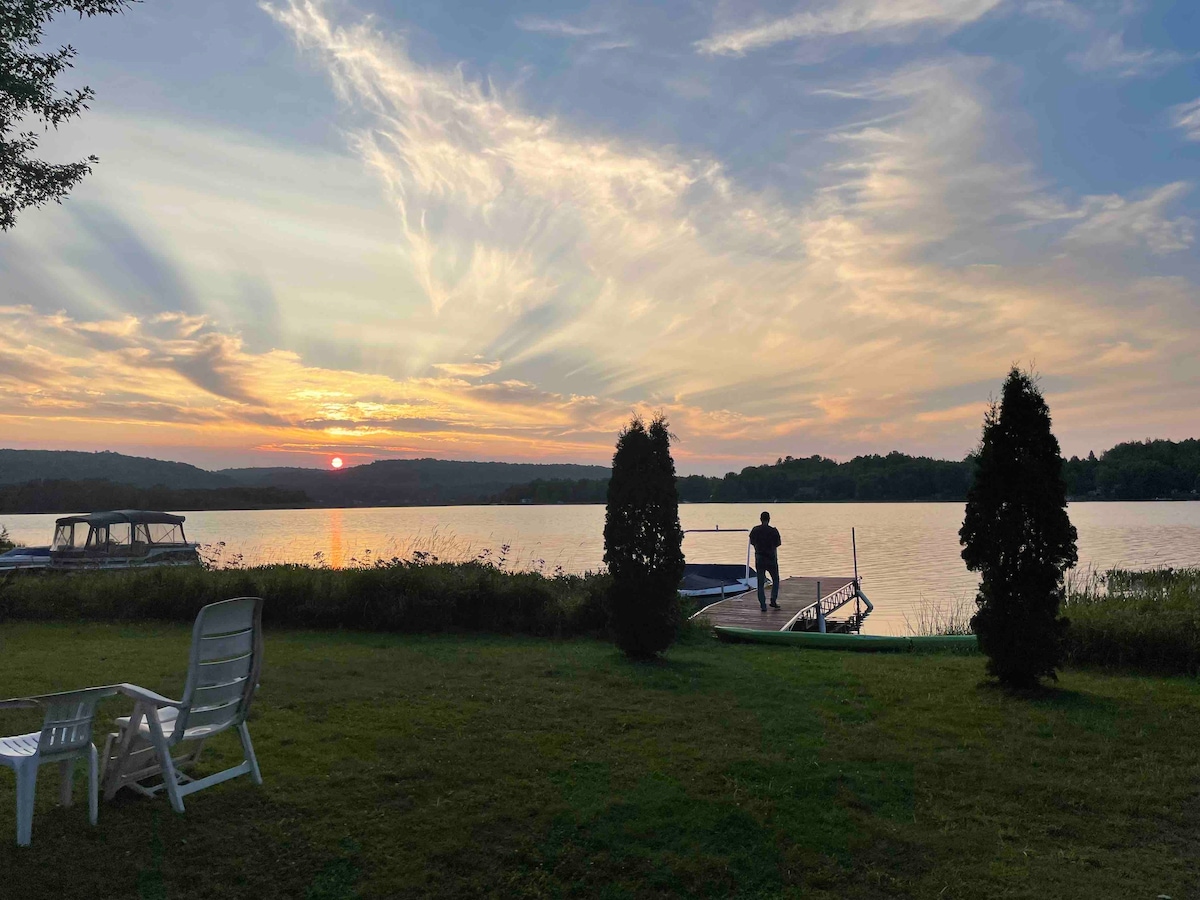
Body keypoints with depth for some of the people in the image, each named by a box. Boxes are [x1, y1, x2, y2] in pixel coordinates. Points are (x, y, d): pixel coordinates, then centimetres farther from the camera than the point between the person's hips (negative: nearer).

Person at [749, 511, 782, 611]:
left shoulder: (755, 530, -2)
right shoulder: (773, 531, -11)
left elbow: (752, 542, 8)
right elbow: (778, 544, -3)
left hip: (759, 559, 2)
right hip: (771, 559, -2)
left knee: (760, 583, 6)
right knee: (775, 580, 17)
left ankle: (763, 605, 3)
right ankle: (773, 601, 9)